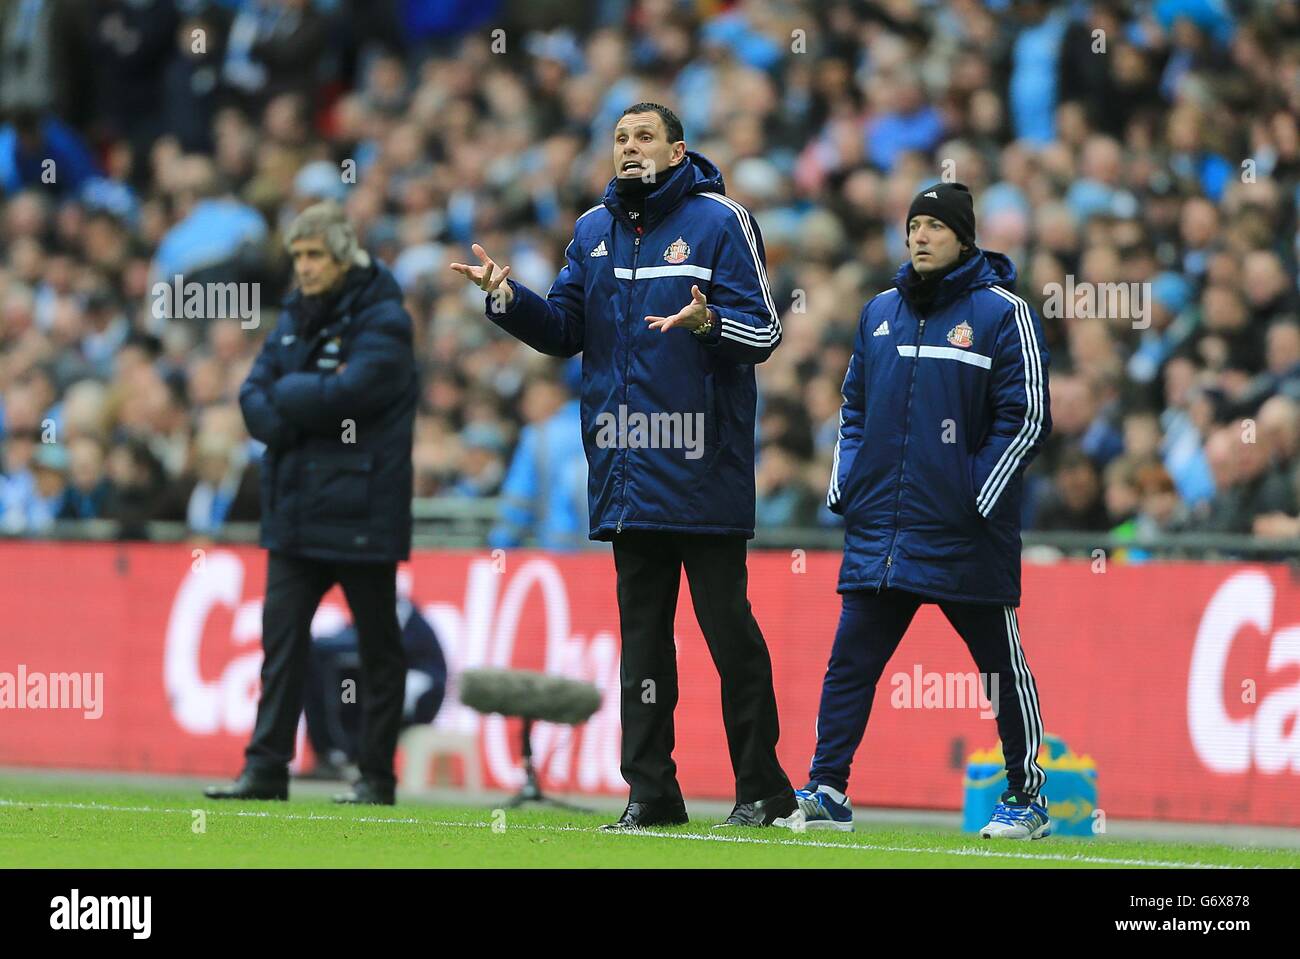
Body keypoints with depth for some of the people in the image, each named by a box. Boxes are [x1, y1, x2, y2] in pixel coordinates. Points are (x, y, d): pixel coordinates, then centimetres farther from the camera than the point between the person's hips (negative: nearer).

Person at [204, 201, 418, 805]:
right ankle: (266, 768, 0)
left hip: (360, 513, -6)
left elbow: (346, 393, -21)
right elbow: (255, 399, 6)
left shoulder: (381, 321, -9)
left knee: (378, 644, 3)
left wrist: (287, 394, -6)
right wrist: (301, 422, -12)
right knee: (281, 636, 0)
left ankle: (377, 775, 7)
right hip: (295, 510, 6)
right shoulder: (295, 319, 13)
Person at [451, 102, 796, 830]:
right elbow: (567, 331, 15)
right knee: (642, 633, 7)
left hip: (703, 464, -5)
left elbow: (764, 331, -7)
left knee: (728, 626, -2)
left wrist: (708, 324, -27)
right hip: (626, 469, 5)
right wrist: (509, 298, -2)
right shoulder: (594, 230, 13)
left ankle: (761, 787, 5)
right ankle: (650, 790, 11)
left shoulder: (719, 221, -4)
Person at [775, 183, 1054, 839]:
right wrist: (844, 485, 9)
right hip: (876, 530, 5)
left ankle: (1027, 797, 14)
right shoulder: (879, 312, 14)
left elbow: (1027, 416, -6)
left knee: (1002, 664, 4)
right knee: (850, 661, 0)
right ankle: (826, 793, 3)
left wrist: (977, 496, -11)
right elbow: (854, 408, 22)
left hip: (965, 538, -5)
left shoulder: (1002, 313, -4)